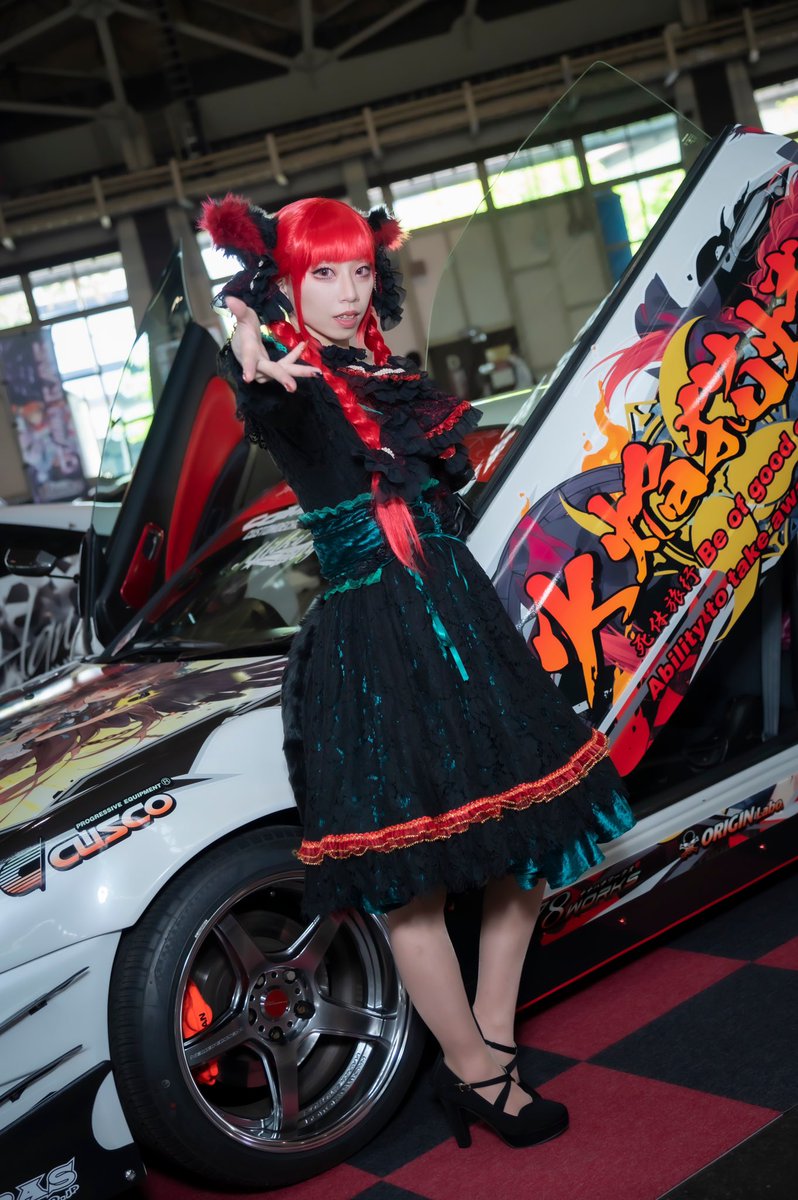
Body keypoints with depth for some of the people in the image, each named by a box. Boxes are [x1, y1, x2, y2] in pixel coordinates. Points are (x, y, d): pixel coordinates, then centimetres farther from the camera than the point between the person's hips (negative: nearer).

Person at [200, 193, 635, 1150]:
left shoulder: (390, 378, 12)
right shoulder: (294, 388, -9)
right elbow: (268, 419, -36)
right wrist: (260, 379, -55)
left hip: (462, 620, 8)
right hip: (371, 646, -8)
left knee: (530, 835, 11)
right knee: (413, 877, 0)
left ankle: (492, 1039, 24)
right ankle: (475, 1072, 17)